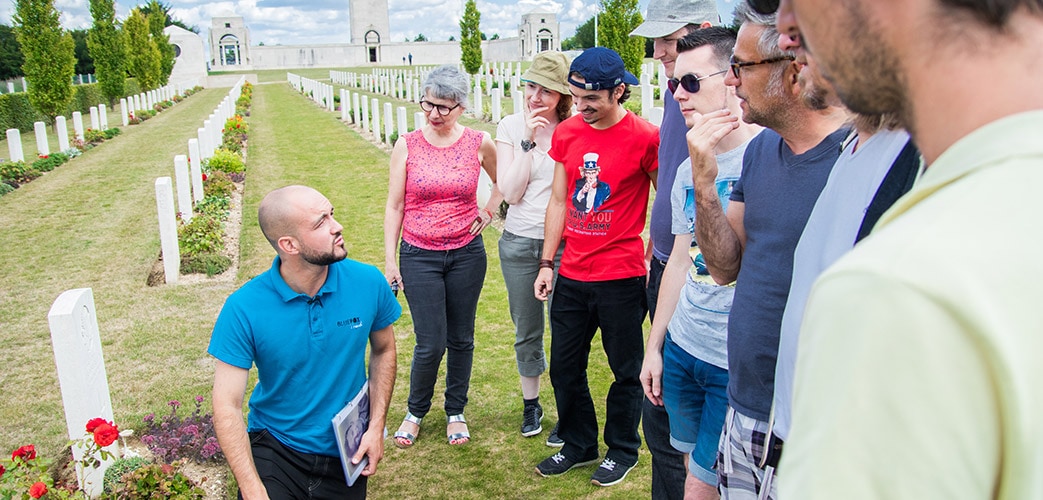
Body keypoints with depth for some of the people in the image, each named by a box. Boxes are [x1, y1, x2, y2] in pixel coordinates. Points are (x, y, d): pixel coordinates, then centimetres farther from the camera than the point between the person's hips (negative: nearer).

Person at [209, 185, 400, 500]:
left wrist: (376, 426, -3)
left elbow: (383, 350, 6)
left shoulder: (368, 282, -11)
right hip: (274, 448, -2)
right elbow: (227, 406, -15)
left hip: (345, 454, 3)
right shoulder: (244, 308, -17)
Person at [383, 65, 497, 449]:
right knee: (430, 343, -2)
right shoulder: (407, 146, -5)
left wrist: (488, 212, 4)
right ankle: (416, 411, 25)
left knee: (461, 339, 10)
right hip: (419, 255, -1)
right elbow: (394, 206, -1)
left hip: (467, 254, 1)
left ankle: (456, 412, 31)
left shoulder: (479, 143, -3)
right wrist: (389, 260, -2)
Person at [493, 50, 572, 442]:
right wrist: (528, 140, -14)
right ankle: (530, 403, 35)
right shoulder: (512, 126, 0)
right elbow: (510, 192, -9)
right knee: (527, 332, 15)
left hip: (564, 243, -2)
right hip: (519, 243, 2)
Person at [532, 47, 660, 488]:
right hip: (571, 277, 5)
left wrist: (653, 257, -4)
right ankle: (579, 445, 36)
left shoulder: (644, 137, -12)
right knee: (564, 367, 15)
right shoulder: (566, 133, 3)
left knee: (626, 370, 11)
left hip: (622, 278, -5)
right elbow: (558, 202, 9)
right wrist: (547, 264, 7)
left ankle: (622, 450, 33)